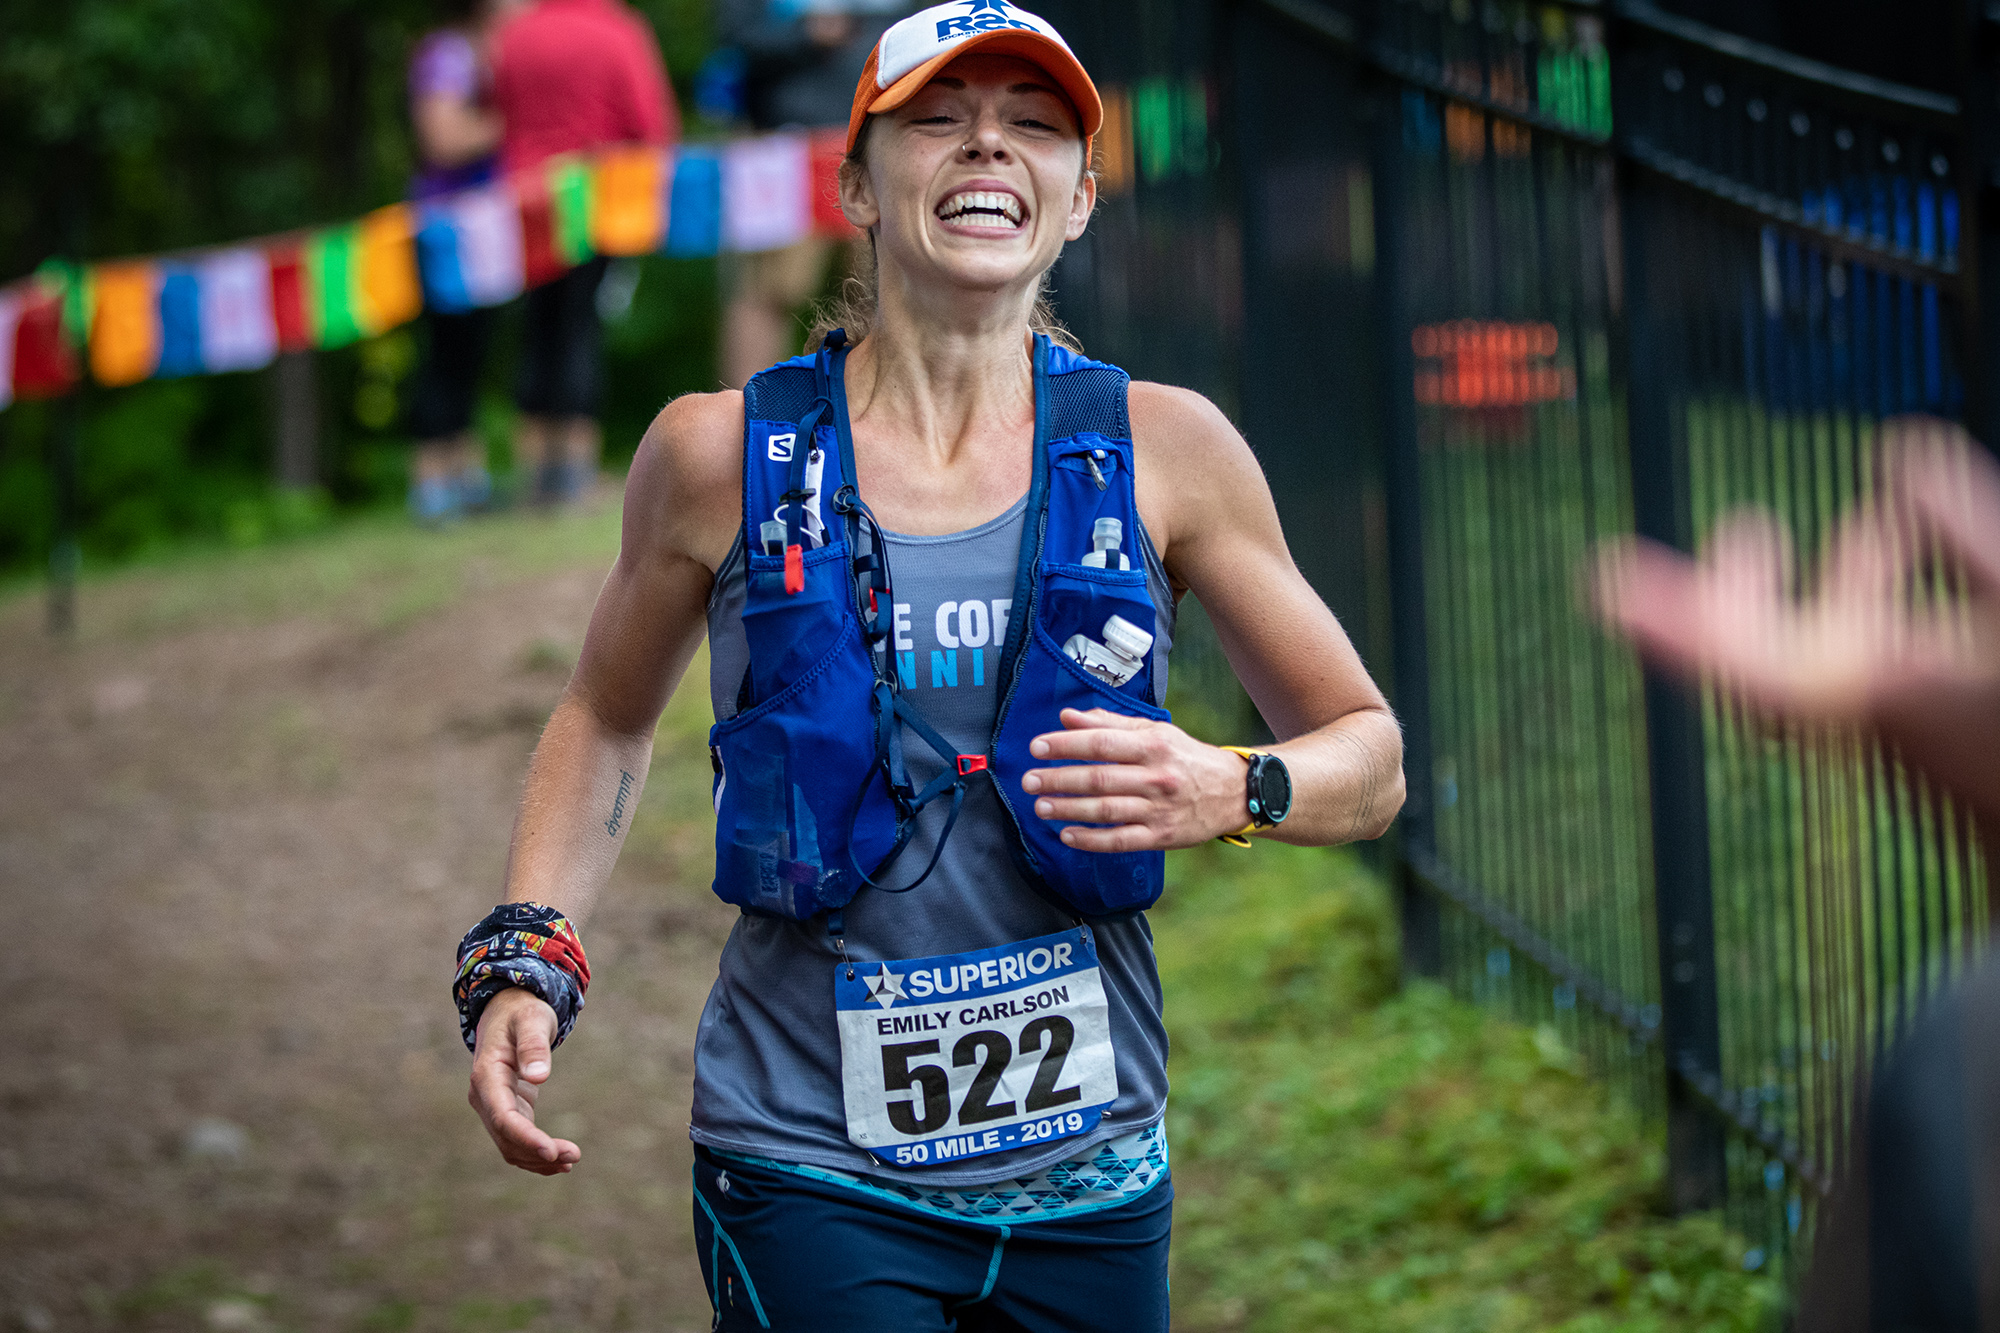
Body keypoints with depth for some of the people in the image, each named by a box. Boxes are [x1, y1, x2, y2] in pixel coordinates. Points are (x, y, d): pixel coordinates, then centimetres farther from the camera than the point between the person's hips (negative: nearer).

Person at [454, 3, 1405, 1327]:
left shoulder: (1164, 451, 0)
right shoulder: (725, 455, -1)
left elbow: (1370, 757, 7)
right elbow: (608, 719, 16)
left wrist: (1230, 793, -14)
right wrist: (524, 958, 1)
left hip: (1092, 1176, 2)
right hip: (812, 1173, -2)